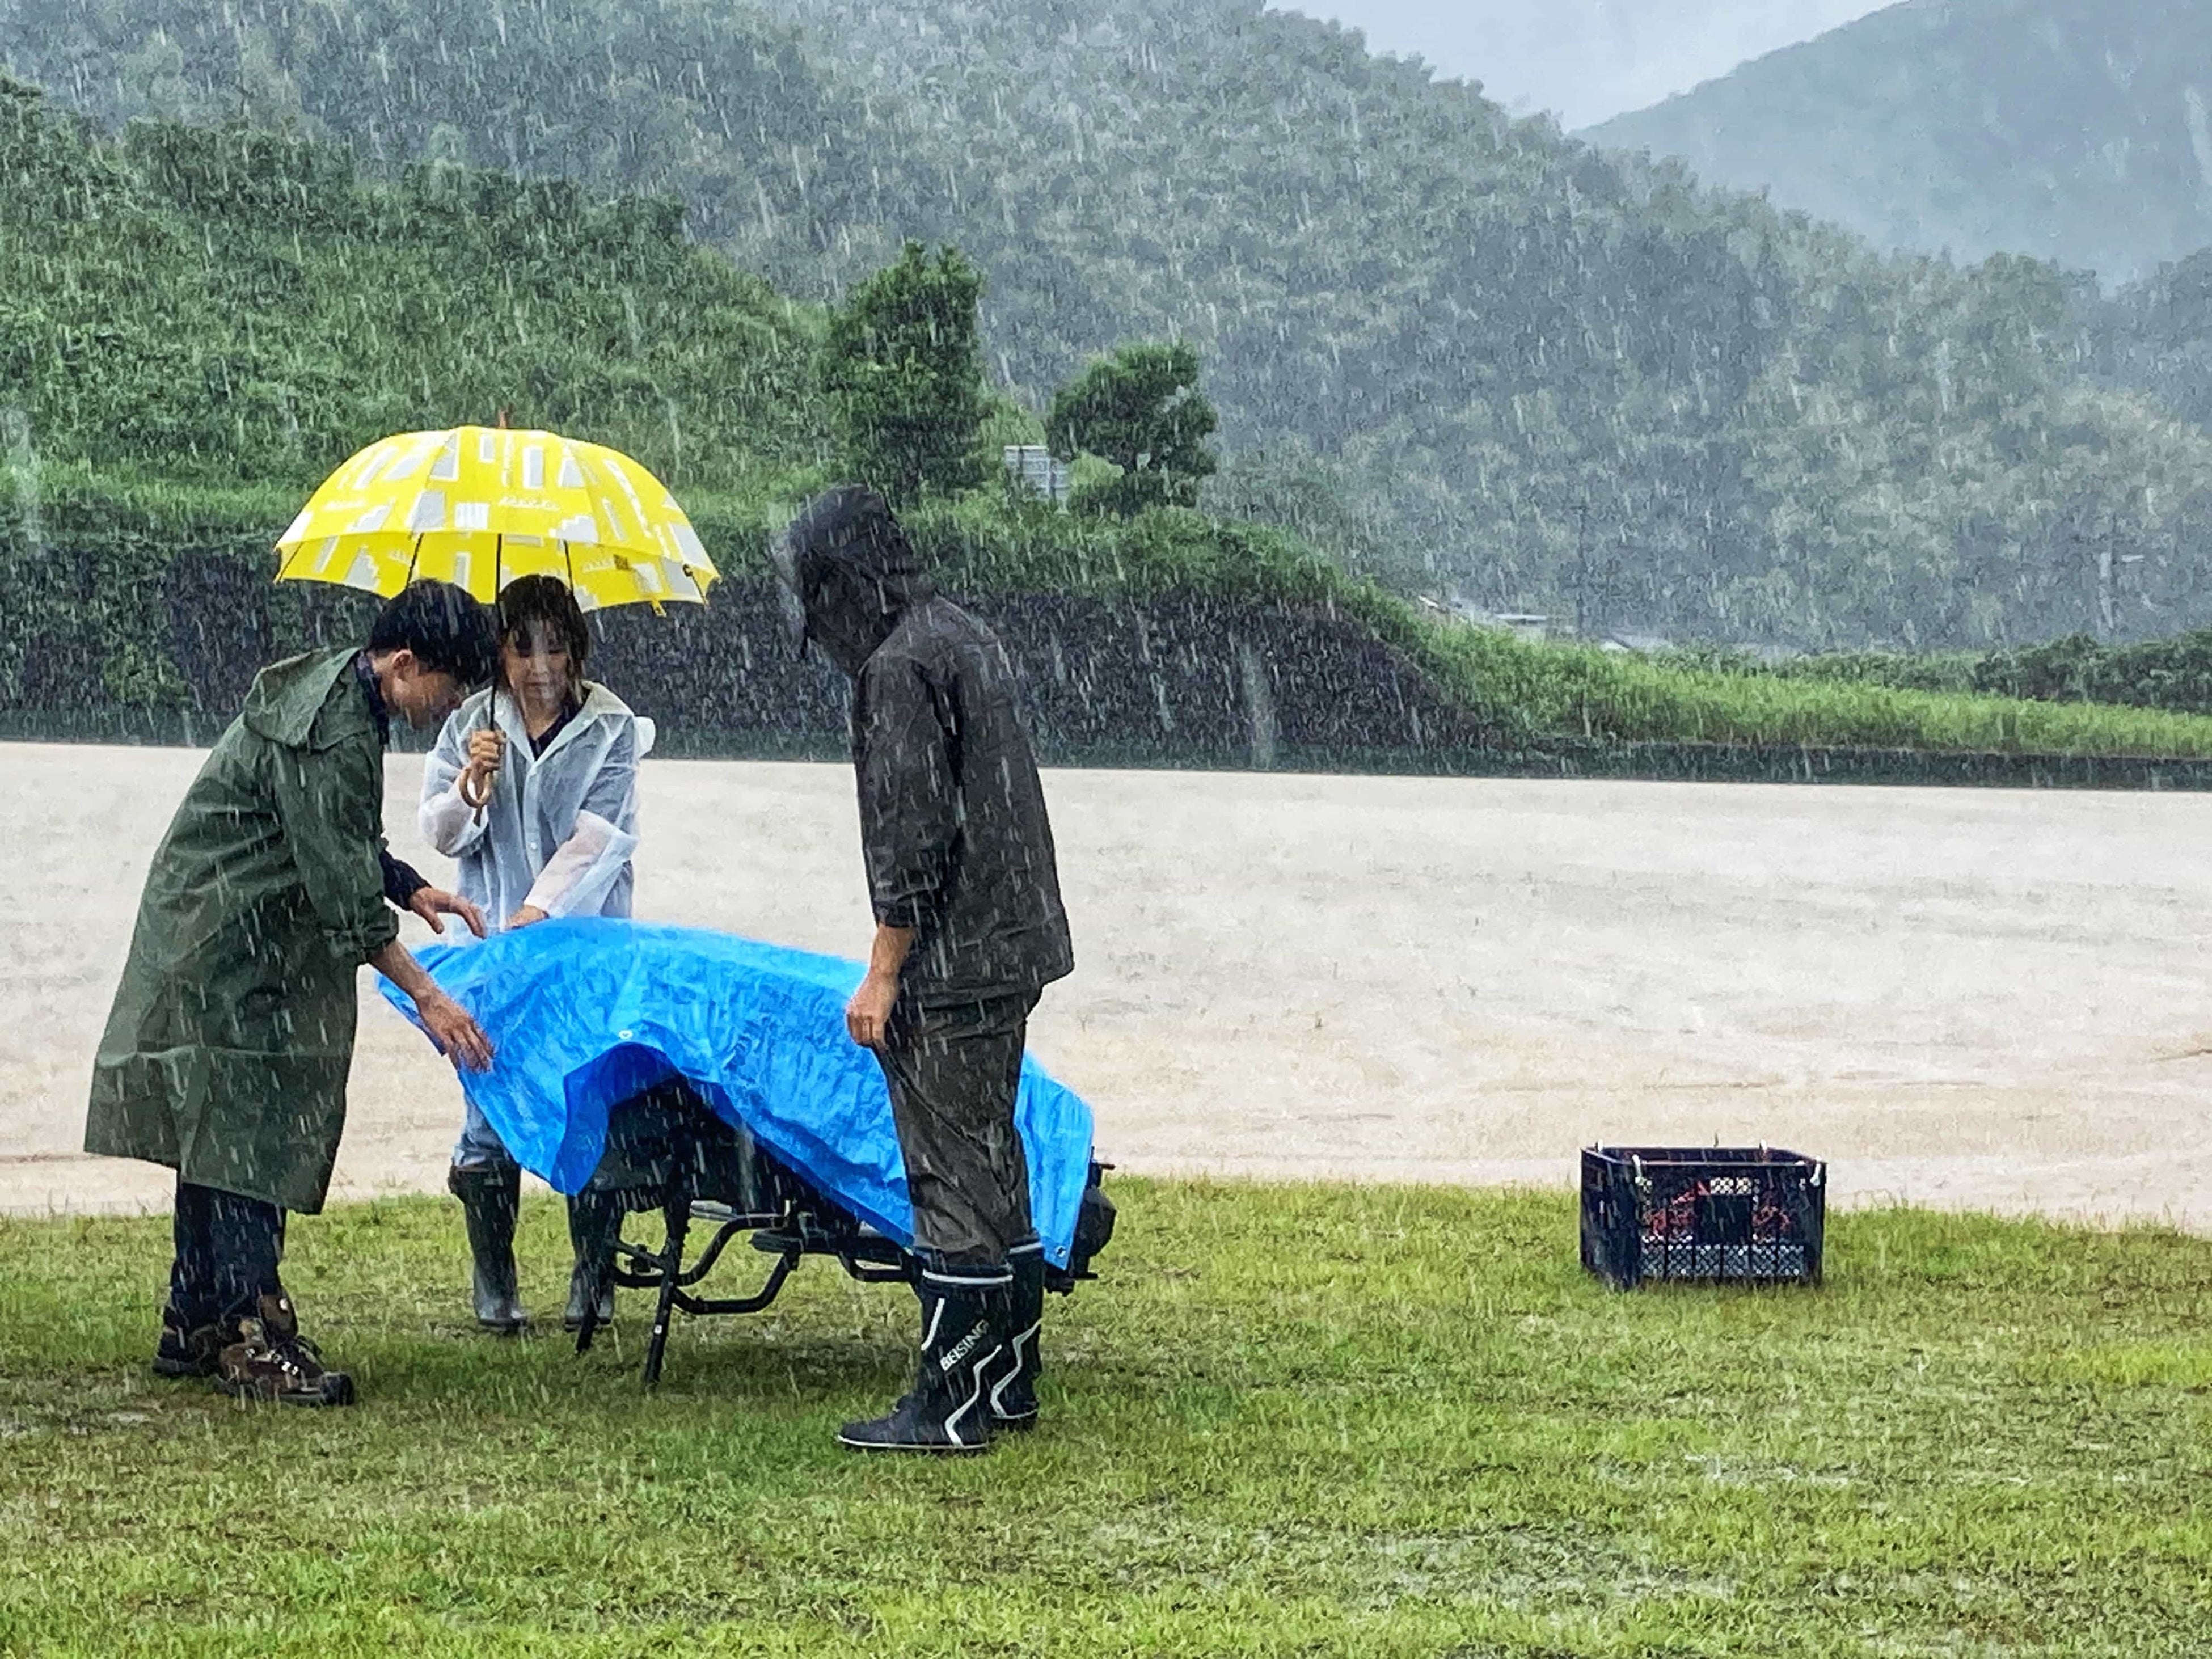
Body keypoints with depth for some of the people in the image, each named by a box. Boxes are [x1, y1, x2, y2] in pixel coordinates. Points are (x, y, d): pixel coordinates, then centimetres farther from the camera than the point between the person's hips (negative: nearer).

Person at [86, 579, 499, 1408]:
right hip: (229, 955, -11)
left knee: (218, 1139, 13)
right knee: (244, 1142, -8)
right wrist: (425, 996, -19)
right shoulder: (331, 736, -23)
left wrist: (410, 888, 13)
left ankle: (194, 1327, 19)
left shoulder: (335, 690, 9)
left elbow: (342, 845, 23)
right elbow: (343, 896, -23)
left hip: (228, 950, 11)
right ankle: (251, 1339, -5)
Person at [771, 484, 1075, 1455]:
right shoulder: (970, 640, 14)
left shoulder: (898, 668, -16)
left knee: (953, 1181, -5)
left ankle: (949, 1404, 0)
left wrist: (883, 974, -16)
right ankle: (1009, 1381, 23)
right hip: (1014, 949, 10)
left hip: (948, 972, -10)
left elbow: (912, 838, -20)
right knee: (997, 1167, 16)